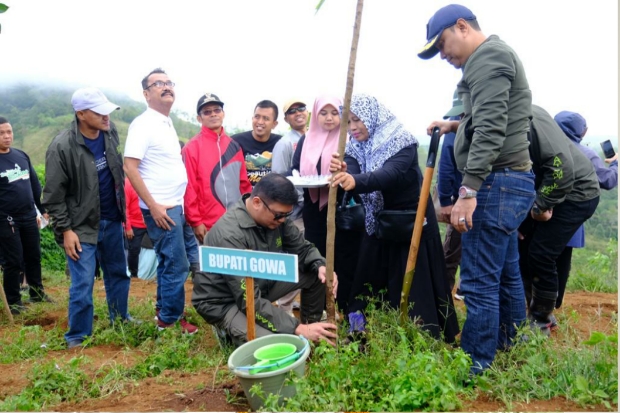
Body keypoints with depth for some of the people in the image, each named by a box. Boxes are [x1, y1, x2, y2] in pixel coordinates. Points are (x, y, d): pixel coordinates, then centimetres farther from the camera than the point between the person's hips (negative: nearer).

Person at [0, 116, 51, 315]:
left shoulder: (22, 155, 8)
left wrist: (44, 209, 13)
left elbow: (35, 185, 14)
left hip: (29, 218, 6)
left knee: (34, 257, 14)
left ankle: (37, 293, 29)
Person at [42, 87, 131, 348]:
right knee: (83, 284, -2)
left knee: (119, 274, 17)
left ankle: (120, 320, 36)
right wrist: (65, 229, -14)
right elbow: (53, 195, -14)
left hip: (112, 222, 6)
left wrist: (123, 210, 14)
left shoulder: (110, 133, -2)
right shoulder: (62, 147, -19)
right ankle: (77, 337, 16)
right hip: (82, 227, -6)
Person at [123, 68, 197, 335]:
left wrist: (179, 202, 14)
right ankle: (171, 320, 11)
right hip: (161, 208, -8)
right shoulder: (143, 124, -12)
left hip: (176, 205, 9)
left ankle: (163, 312, 28)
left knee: (168, 262, 16)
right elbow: (130, 168, -18)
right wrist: (153, 206, -20)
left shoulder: (167, 123, 14)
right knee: (177, 265, -4)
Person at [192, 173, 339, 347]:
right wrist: (298, 329, -36)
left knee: (316, 274, -7)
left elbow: (302, 248, 1)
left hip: (262, 283, 8)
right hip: (225, 302, -7)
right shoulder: (230, 235, -34)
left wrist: (320, 266, -23)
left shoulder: (274, 215, -12)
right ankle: (231, 330, -1)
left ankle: (312, 324, 16)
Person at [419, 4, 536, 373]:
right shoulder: (494, 56, 21)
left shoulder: (488, 55, -10)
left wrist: (468, 190, -25)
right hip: (508, 182, 11)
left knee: (479, 282, -7)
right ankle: (511, 352, 30)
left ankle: (476, 368, 2)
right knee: (506, 275, 17)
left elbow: (491, 128, -22)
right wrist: (457, 126, 19)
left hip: (498, 183, -11)